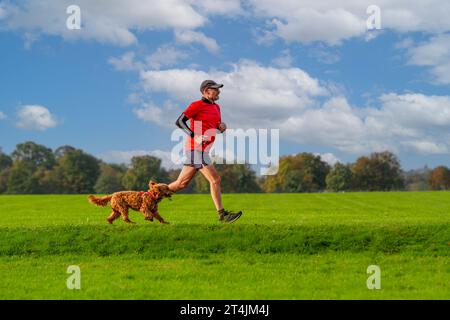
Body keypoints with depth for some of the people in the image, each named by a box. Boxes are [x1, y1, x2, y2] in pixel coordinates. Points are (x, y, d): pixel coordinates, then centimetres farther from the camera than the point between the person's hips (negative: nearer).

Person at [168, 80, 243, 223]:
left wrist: (222, 127, 2)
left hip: (202, 150, 9)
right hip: (196, 148, -9)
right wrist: (194, 136, -25)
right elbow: (179, 121, -13)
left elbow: (218, 127, 27)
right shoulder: (197, 105, -7)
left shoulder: (216, 107, 18)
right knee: (215, 179, -9)